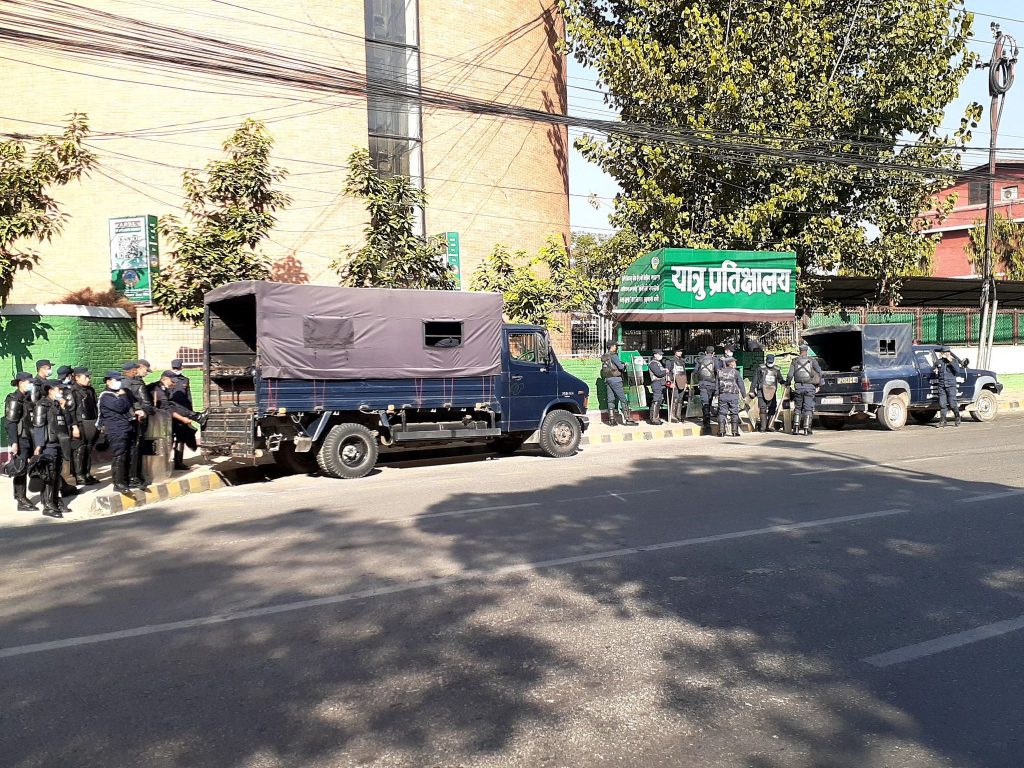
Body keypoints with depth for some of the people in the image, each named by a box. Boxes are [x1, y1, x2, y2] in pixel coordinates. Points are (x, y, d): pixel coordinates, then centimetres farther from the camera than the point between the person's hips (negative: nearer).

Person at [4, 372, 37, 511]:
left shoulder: (26, 398, 13)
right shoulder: (14, 399, -10)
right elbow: (11, 422, -15)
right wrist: (14, 442, -20)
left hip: (28, 437, 8)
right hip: (20, 439, -8)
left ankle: (19, 494, 26)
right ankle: (22, 501, -1)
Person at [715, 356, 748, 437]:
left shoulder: (720, 372, 8)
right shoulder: (735, 372, -2)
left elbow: (716, 384, 10)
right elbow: (741, 384, -1)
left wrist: (717, 394, 15)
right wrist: (744, 395, 5)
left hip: (722, 395, 3)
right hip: (733, 395, -3)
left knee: (722, 413, 5)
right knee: (734, 413, 3)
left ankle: (721, 432, 2)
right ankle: (735, 432, 2)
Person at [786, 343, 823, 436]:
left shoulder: (794, 361, 5)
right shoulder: (812, 360, 3)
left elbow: (790, 375, 0)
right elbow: (819, 372, -7)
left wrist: (787, 384, 15)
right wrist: (818, 384, 1)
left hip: (798, 387, 1)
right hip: (809, 387, -1)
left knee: (798, 407, 13)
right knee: (808, 408, 4)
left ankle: (796, 428, 5)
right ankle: (806, 429, -1)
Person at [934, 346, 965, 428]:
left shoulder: (954, 361, 2)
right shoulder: (938, 362, 11)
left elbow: (958, 370, -14)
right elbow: (935, 375, 26)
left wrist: (951, 361, -19)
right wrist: (936, 373, 3)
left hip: (951, 385, -3)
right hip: (941, 386, 3)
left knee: (952, 404, -5)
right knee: (942, 404, -2)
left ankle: (957, 418, 19)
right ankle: (942, 421, 5)